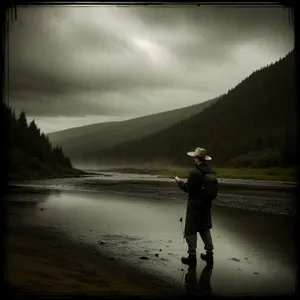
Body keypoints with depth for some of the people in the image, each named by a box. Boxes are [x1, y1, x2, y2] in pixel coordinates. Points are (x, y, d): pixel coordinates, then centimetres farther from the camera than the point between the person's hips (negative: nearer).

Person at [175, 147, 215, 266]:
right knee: (205, 229, 18)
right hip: (206, 204, 7)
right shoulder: (211, 171, 2)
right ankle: (209, 253, 21)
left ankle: (192, 256, 10)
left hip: (195, 205, -7)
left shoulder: (194, 172, -20)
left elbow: (188, 189, -16)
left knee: (191, 230, 4)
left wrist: (179, 182, 1)